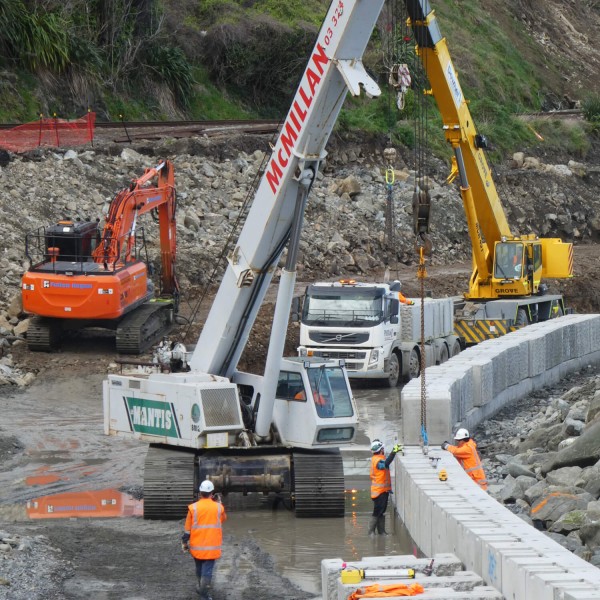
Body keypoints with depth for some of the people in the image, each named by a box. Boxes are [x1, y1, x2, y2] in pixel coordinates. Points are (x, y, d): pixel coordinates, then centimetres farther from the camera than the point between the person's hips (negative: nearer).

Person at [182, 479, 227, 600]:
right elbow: (223, 519, 17)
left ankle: (201, 587, 39)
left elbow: (187, 528, -2)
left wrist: (184, 542, 9)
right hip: (212, 546, -1)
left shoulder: (193, 508, -8)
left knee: (199, 567, 21)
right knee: (207, 570, -2)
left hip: (196, 546, 1)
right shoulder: (218, 507, -7)